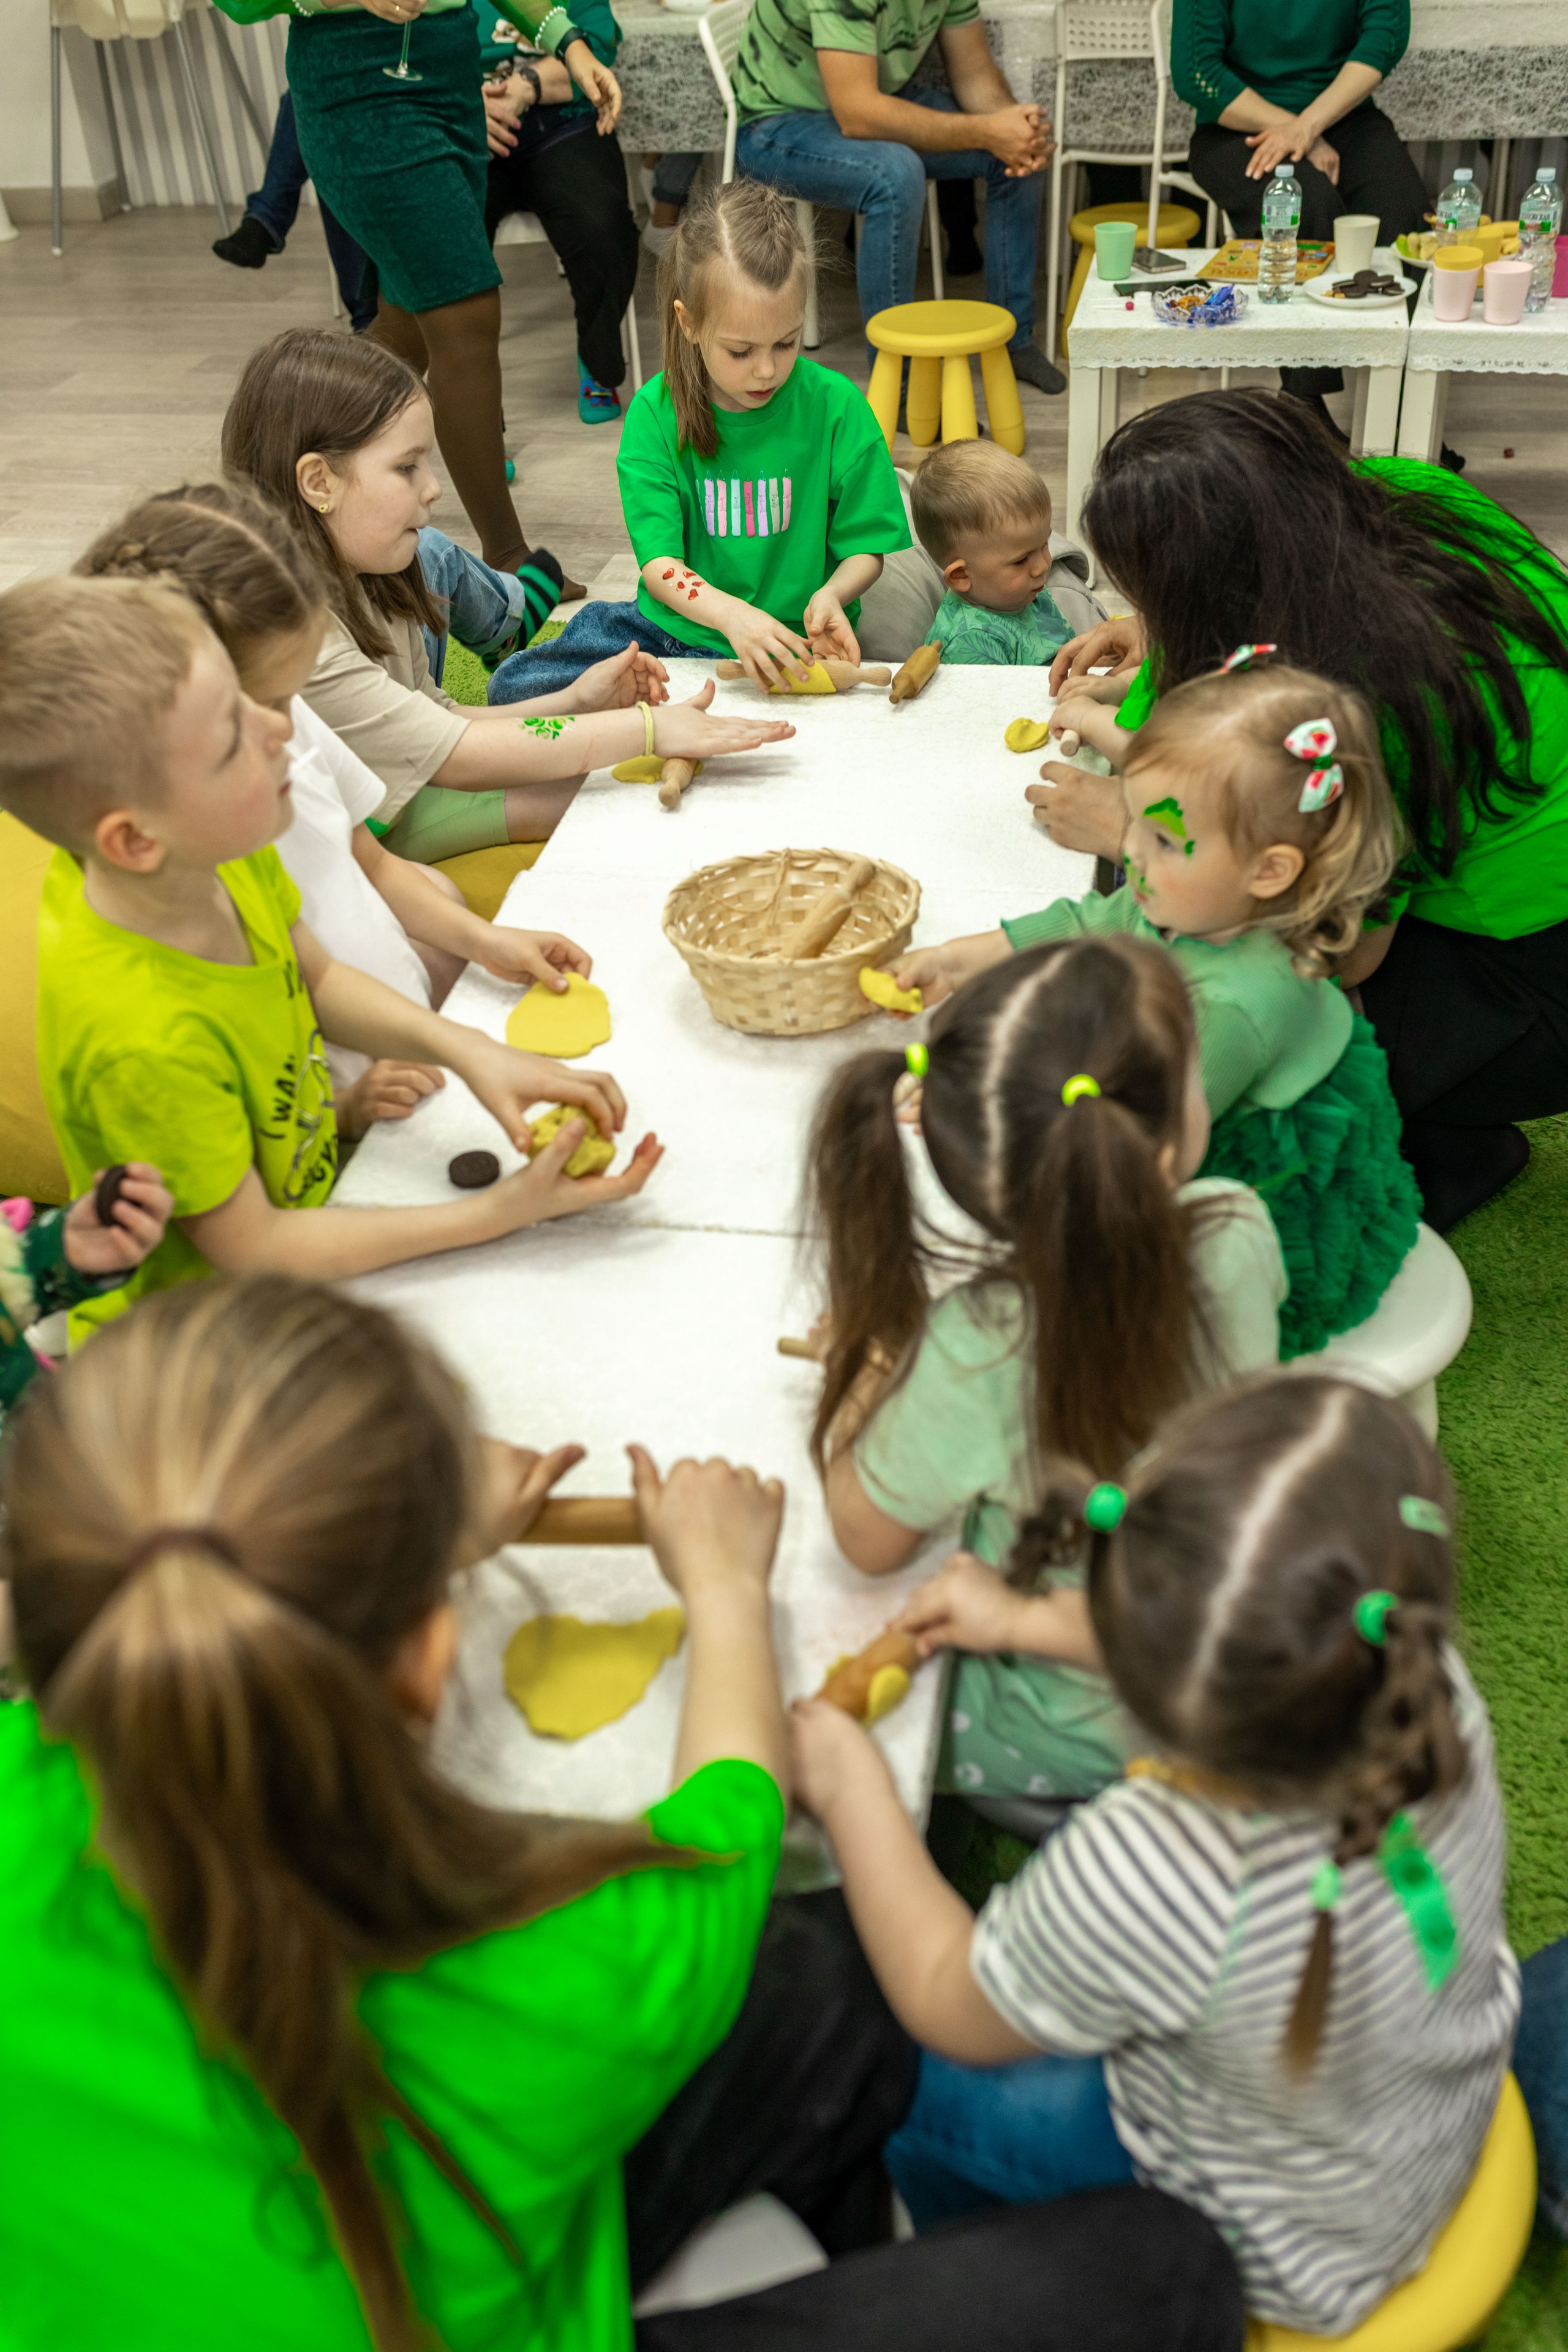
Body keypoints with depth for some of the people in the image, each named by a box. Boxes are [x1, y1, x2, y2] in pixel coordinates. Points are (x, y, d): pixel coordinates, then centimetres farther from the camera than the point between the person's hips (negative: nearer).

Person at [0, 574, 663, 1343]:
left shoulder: (225, 854, -14)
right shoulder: (142, 1041, -37)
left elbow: (317, 980, 6)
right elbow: (250, 1249, -22)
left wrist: (470, 1050, -11)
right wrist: (495, 1215, -21)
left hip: (302, 1204, 7)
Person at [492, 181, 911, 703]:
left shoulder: (836, 406, -6)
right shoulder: (655, 412, -5)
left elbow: (865, 549, 0)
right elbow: (659, 563, -12)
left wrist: (832, 595, -24)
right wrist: (729, 612, -33)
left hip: (792, 644, -1)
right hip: (675, 628, 1)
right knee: (513, 684, -16)